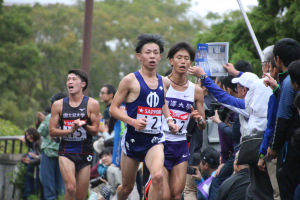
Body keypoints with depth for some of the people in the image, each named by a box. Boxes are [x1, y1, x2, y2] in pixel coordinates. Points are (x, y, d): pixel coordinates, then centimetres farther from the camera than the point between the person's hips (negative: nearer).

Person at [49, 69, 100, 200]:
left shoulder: (92, 104, 2)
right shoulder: (58, 105, 5)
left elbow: (95, 130, 1)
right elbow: (52, 131, 3)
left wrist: (84, 125, -21)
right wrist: (71, 130, -14)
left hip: (85, 154, 0)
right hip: (66, 152, 0)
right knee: (70, 188, -23)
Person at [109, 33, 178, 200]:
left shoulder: (164, 83, 7)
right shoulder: (130, 80, -8)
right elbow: (113, 108, -7)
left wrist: (169, 121, 10)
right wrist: (133, 121, -22)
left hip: (155, 139, 2)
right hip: (133, 137, -2)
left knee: (157, 176, -26)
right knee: (127, 187, 11)